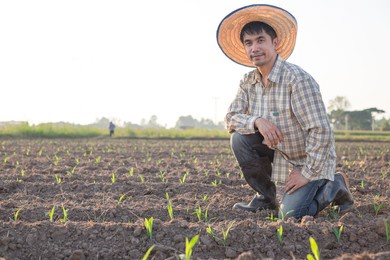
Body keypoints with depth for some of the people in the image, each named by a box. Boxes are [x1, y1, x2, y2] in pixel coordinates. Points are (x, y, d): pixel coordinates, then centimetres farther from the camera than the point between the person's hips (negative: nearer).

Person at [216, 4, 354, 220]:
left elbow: (321, 130, -27)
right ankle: (266, 198, 3)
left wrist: (307, 173, -22)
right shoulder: (248, 82, -4)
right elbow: (231, 119, -5)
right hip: (280, 151, 6)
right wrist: (257, 121, -26)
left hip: (312, 159, -6)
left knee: (289, 216, -18)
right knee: (239, 138, -16)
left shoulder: (297, 78, -26)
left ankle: (333, 188, 10)